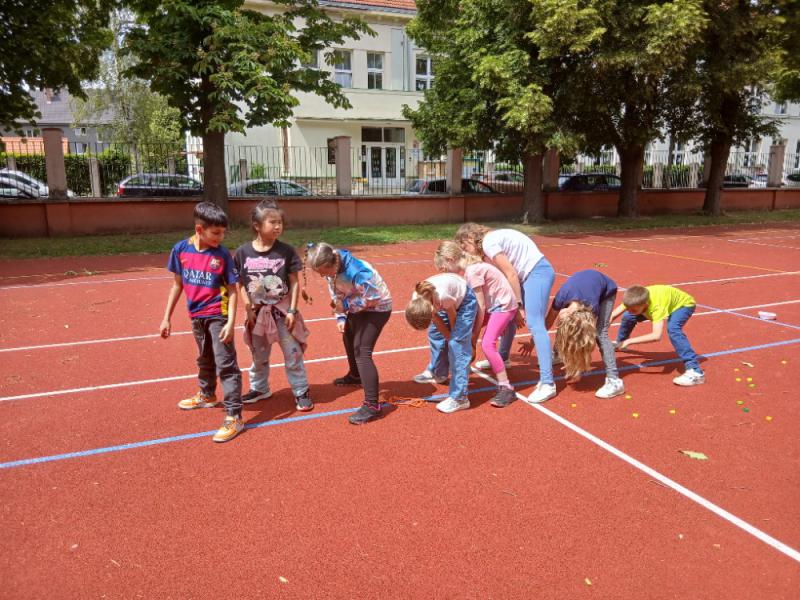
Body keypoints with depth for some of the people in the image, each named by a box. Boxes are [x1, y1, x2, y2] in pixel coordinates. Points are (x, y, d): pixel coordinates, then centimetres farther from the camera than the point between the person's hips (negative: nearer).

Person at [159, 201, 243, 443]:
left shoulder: (223, 254, -15)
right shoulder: (181, 249, -6)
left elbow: (232, 290, -13)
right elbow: (178, 284, 5)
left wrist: (231, 322, -21)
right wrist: (167, 318, 7)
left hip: (218, 316, -5)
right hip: (196, 315, 5)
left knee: (226, 364, -6)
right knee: (205, 360, 26)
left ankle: (234, 417, -1)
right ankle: (207, 396, 49)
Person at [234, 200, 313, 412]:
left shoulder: (286, 251, -10)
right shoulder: (243, 252, -7)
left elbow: (295, 283, -6)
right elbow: (240, 284, 1)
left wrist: (292, 310, -9)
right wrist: (249, 309, -5)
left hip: (282, 310, -2)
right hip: (258, 312, 2)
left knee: (293, 354, 4)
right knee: (258, 355, 19)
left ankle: (301, 391, 19)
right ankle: (259, 388, 39)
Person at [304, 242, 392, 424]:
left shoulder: (355, 271, -37)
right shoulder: (330, 269, -11)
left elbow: (373, 298, -30)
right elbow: (336, 294, 3)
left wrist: (345, 304, -27)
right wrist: (340, 317, -6)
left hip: (377, 307, -9)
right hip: (358, 307, 10)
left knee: (362, 351, -19)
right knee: (348, 338, 28)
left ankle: (372, 405, -17)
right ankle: (354, 376, 57)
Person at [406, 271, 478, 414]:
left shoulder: (443, 296, -42)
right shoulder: (417, 302, -23)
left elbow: (453, 319, -21)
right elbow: (438, 322, -9)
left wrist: (452, 338, -7)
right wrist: (449, 337, -8)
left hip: (466, 299, -7)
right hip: (451, 298, 7)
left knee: (458, 343, -16)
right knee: (435, 331, 12)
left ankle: (459, 398, -17)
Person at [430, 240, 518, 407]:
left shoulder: (472, 271, -25)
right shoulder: (465, 269, 3)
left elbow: (481, 307, -22)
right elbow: (477, 304, 2)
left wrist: (475, 336, -13)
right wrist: (472, 333, -1)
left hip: (504, 305, -9)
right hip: (491, 305, 10)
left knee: (487, 344, -20)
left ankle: (506, 389, -12)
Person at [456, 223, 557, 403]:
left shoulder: (488, 242, -15)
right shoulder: (491, 240, 13)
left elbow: (511, 274, -18)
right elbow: (505, 276, 8)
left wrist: (519, 306, -12)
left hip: (538, 272, -10)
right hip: (528, 274, 10)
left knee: (534, 324, -18)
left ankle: (547, 383, -21)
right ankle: (502, 358, 41)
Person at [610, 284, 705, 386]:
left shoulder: (657, 306, -45)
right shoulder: (635, 300, -28)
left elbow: (657, 336, -53)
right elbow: (613, 315, -21)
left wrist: (629, 341, -51)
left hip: (683, 304, -6)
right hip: (667, 300, 7)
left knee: (672, 329, -37)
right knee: (628, 317, -1)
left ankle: (695, 372, -34)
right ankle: (620, 343, 31)